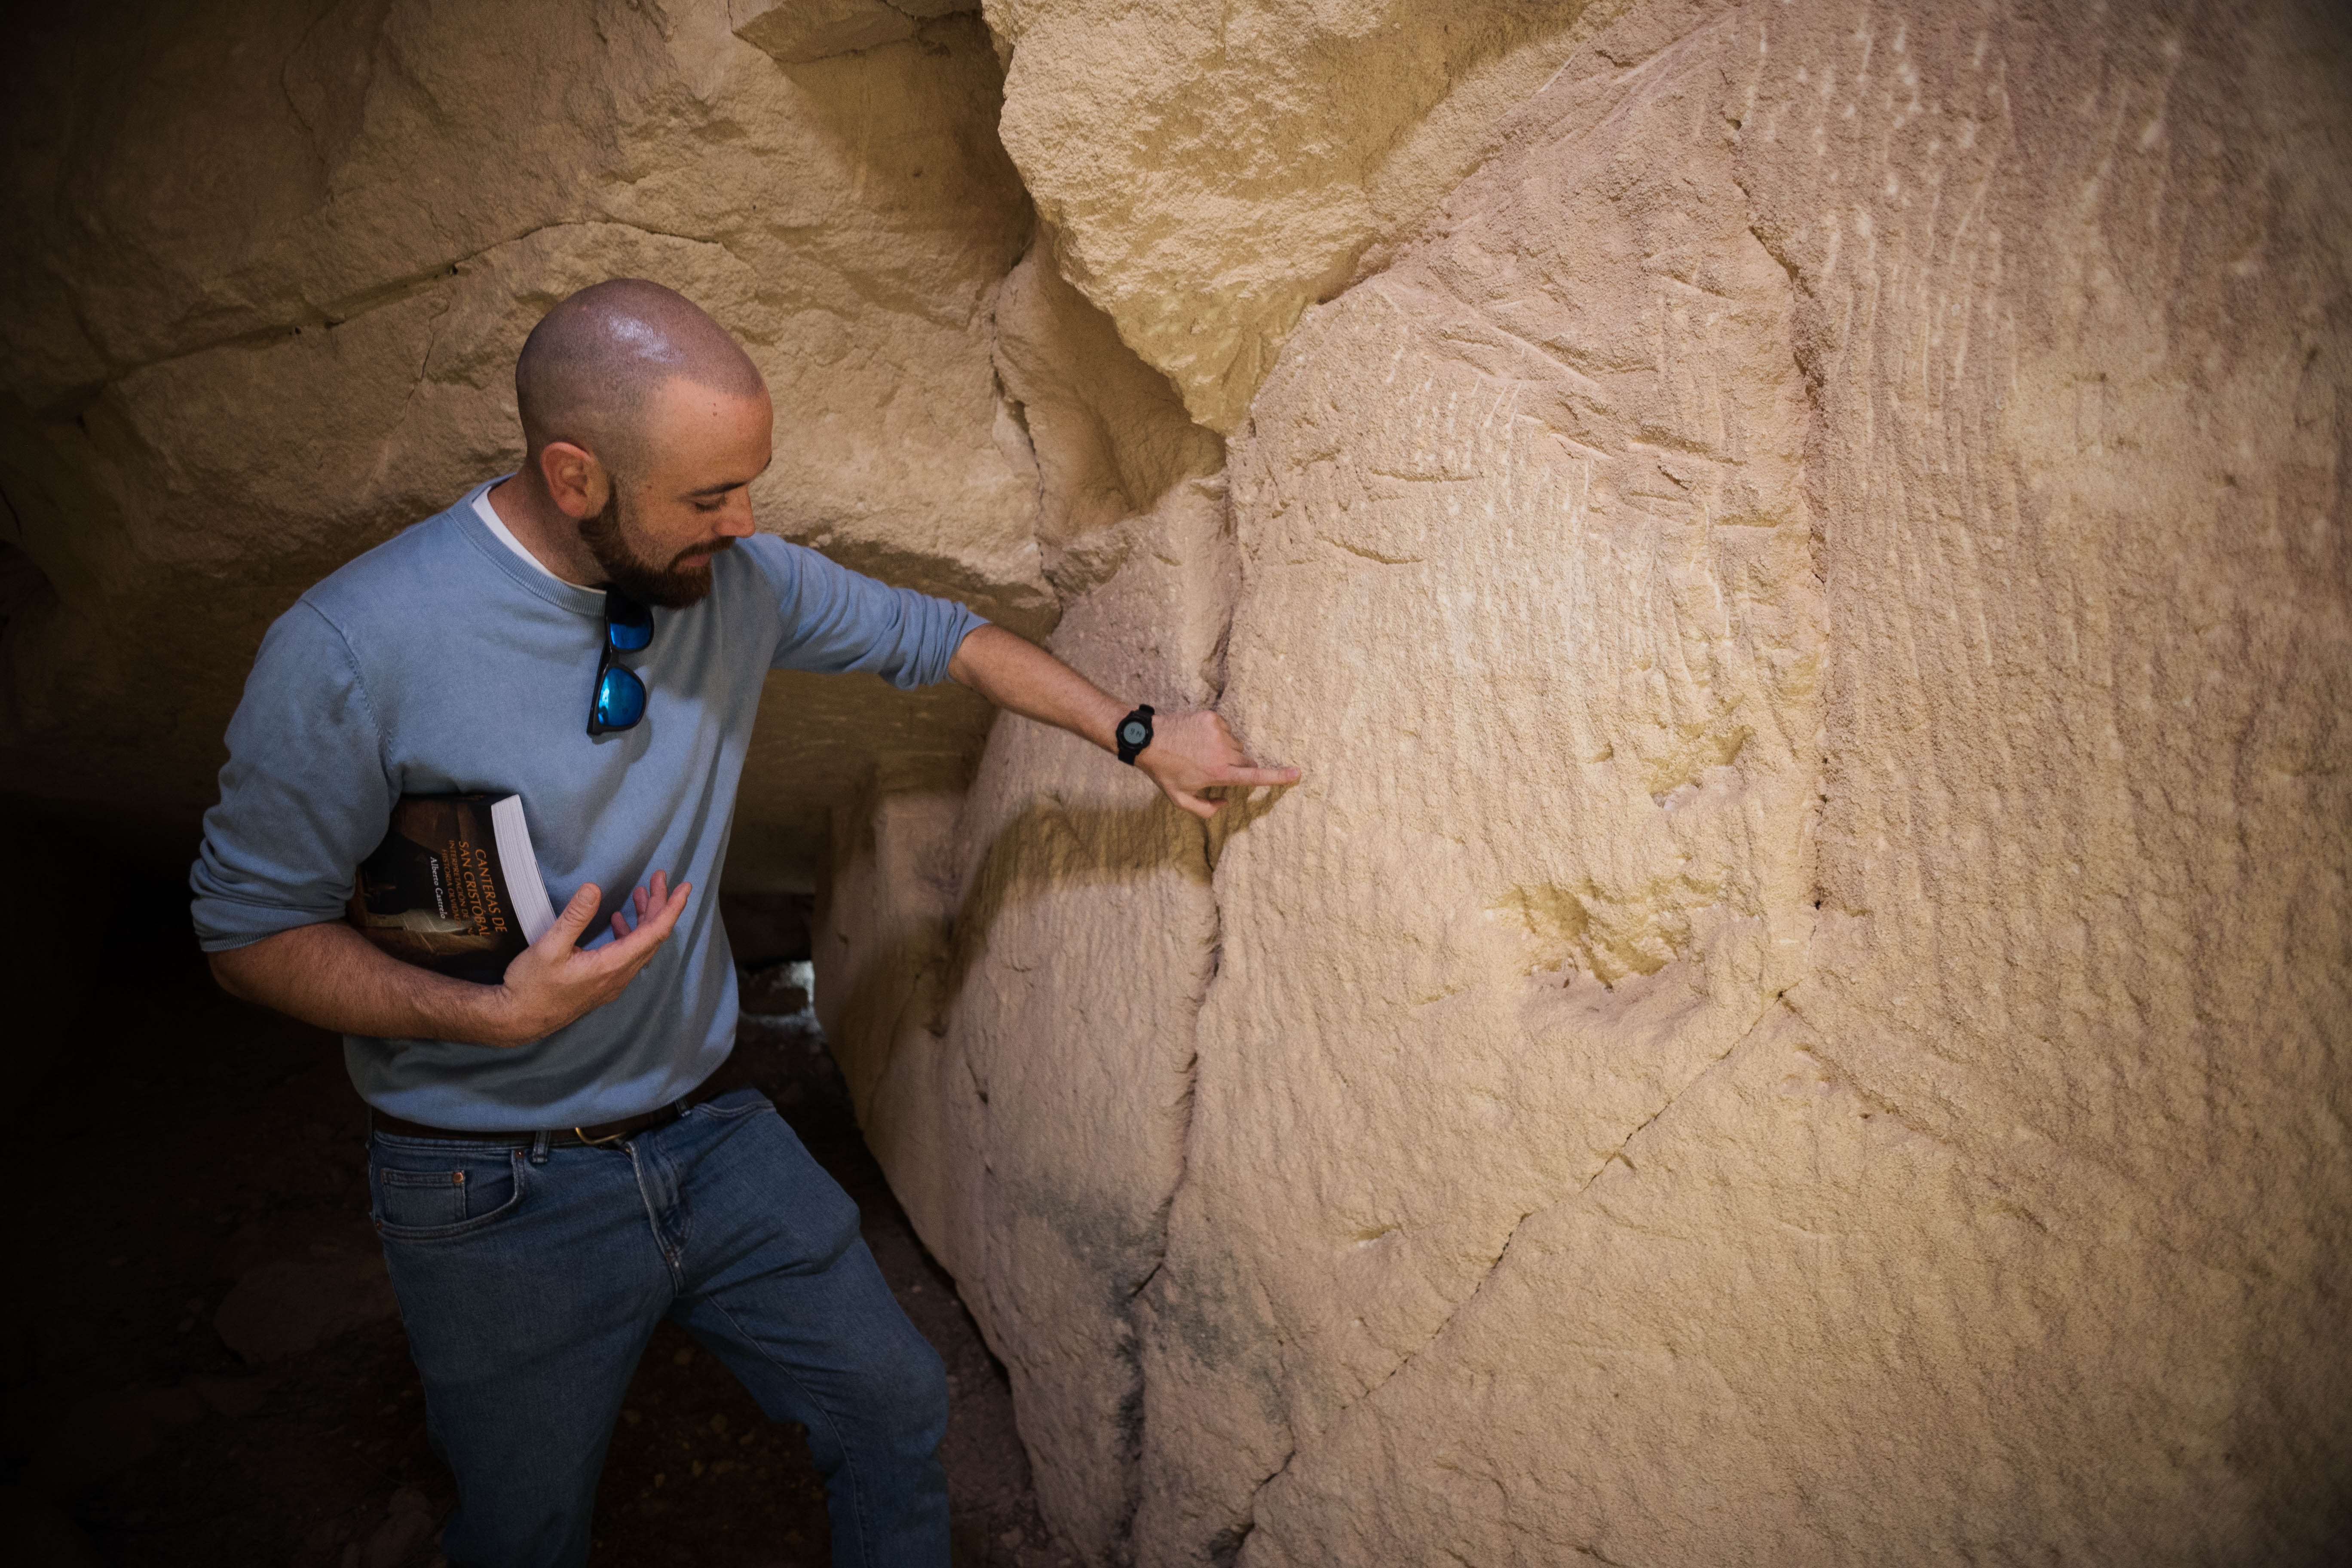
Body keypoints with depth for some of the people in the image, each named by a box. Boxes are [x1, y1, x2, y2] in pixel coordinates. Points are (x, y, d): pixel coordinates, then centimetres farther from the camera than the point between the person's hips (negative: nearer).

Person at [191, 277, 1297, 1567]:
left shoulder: (737, 581, -7)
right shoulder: (352, 649, -20)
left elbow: (933, 637, 7)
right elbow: (252, 925, -10)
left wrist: (1141, 738, 4)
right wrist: (491, 1014, -24)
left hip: (714, 1135, 4)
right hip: (498, 1197, -4)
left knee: (897, 1413, 13)